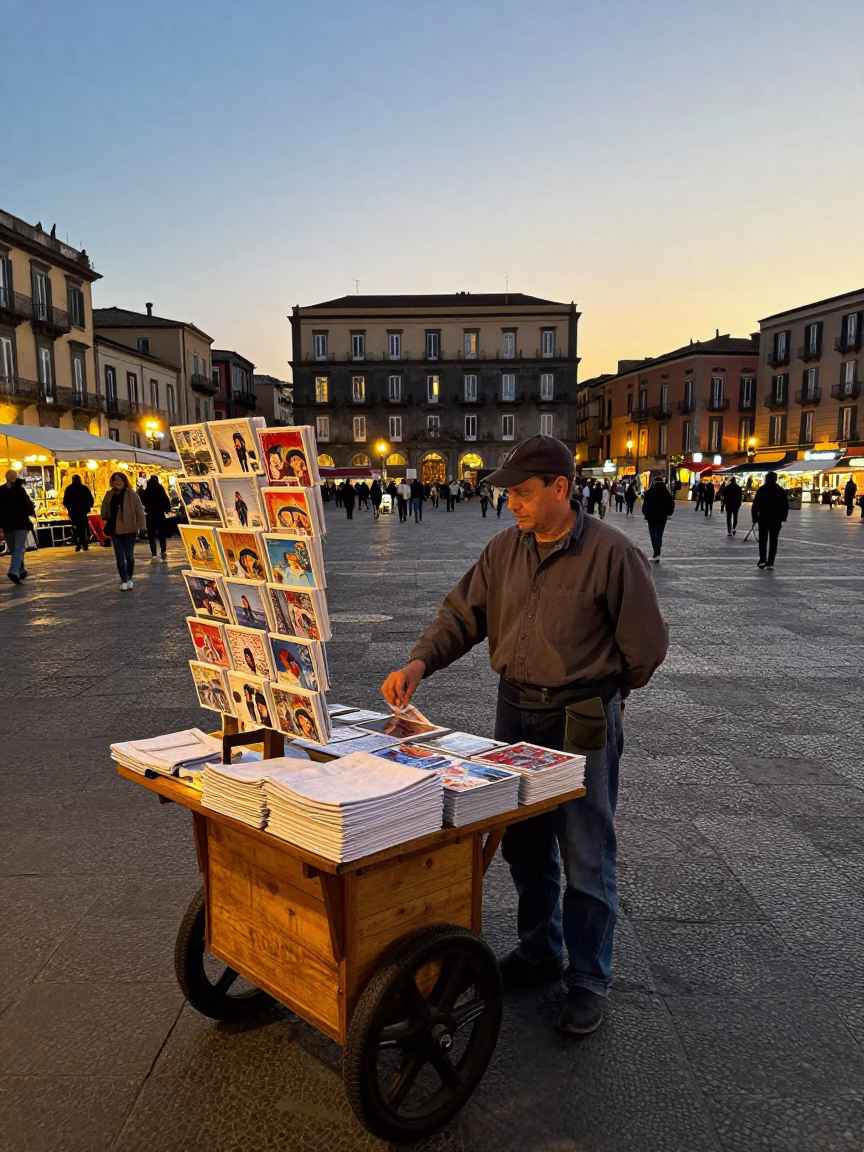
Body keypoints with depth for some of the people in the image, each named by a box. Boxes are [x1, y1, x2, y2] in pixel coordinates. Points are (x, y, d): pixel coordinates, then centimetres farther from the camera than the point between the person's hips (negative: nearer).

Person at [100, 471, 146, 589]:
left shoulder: (132, 495, -10)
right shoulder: (109, 495, 4)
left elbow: (140, 512, -9)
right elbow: (104, 511, 18)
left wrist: (142, 528, -13)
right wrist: (105, 518, 1)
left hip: (129, 530, -3)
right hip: (115, 530, 3)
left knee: (129, 556, 6)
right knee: (119, 557, 4)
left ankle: (129, 578, 26)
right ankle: (124, 580, 12)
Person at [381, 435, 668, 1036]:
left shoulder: (611, 552, -15)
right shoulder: (505, 549, 2)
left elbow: (647, 643, -7)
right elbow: (463, 614, 2)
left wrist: (600, 694, 6)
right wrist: (420, 662, -14)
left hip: (583, 719, -5)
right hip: (515, 709, 6)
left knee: (585, 856, 5)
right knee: (523, 843, 18)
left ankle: (590, 977, 25)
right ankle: (539, 951, 39)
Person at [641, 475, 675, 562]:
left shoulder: (649, 492, -6)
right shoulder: (667, 492, 3)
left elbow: (645, 504, -7)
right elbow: (671, 504, 2)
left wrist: (645, 514, 4)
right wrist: (668, 513, 14)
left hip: (652, 516, -3)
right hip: (662, 517, 3)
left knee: (654, 535, -2)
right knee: (659, 535, 13)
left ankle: (657, 554, -15)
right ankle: (657, 553, 13)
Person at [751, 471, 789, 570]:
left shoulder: (761, 490, -1)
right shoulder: (781, 491, 3)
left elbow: (755, 505, -3)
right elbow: (785, 506, 3)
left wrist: (754, 518, 2)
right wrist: (783, 518, 11)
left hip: (763, 519, 0)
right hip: (776, 520, 1)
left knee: (762, 540, 13)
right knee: (773, 541, 4)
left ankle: (762, 560, 8)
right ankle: (770, 563, -2)